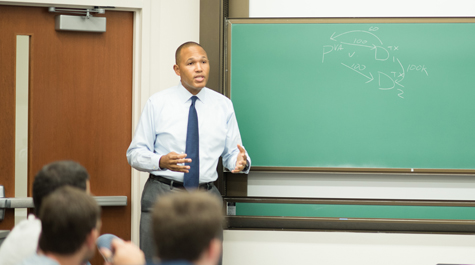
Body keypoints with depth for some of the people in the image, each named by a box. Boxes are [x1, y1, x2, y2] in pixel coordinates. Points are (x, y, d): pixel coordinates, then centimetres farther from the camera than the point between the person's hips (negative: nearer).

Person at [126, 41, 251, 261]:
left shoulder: (223, 105, 6)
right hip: (163, 195, -2)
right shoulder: (157, 103, -1)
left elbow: (231, 154, 7)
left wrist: (241, 161, -17)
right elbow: (134, 153, -1)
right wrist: (161, 161, -21)